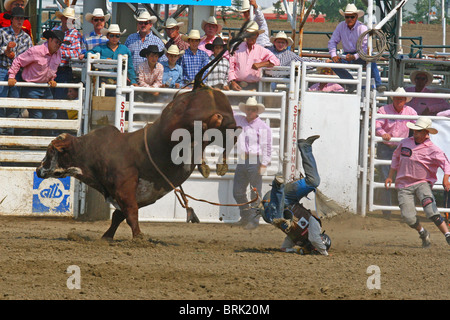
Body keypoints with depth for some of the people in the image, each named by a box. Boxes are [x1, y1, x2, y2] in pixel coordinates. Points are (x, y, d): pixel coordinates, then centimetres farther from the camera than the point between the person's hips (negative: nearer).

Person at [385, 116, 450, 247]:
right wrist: (390, 176, 22)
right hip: (404, 184, 4)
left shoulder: (433, 149, -8)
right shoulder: (405, 143, 7)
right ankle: (423, 233, 21)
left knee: (431, 210, -26)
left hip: (423, 183, -4)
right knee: (408, 217, -9)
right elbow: (396, 157, 23)